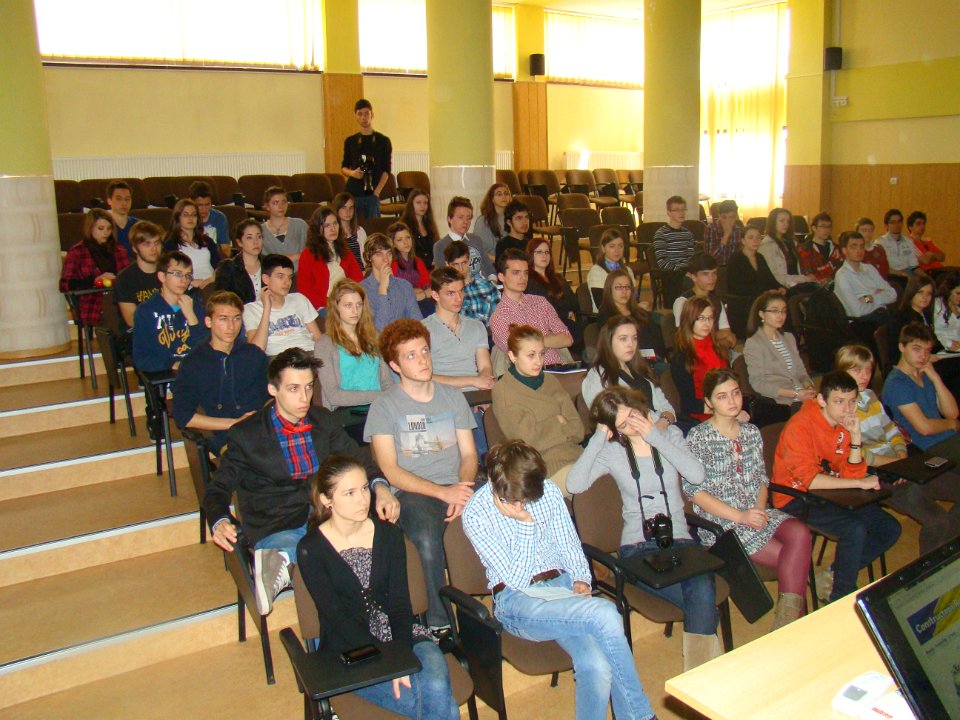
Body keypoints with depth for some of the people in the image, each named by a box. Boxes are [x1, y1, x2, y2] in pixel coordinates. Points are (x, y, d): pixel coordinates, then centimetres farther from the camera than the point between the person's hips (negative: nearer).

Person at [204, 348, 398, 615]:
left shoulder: (324, 420, 13)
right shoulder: (245, 435, 2)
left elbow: (357, 458, 17)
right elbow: (217, 491, 5)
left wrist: (380, 486, -6)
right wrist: (219, 522, -19)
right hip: (276, 529, -5)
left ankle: (284, 562, -37)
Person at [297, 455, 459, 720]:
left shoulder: (389, 534, 4)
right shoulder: (310, 549, -6)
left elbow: (400, 604, -1)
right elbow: (337, 618, -10)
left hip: (400, 636, 3)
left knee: (437, 688, -27)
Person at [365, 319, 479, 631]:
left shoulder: (452, 396, 18)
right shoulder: (384, 406, 6)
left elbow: (469, 454, 15)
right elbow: (390, 471, -3)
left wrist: (463, 489, -8)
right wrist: (443, 492, -15)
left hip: (457, 486, 4)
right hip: (413, 493, -3)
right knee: (428, 536, -37)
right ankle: (438, 623, -22)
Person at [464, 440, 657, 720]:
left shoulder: (548, 491, 2)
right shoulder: (475, 515, -10)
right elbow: (516, 580, -12)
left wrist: (580, 579, -3)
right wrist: (526, 523, -18)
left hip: (562, 584, 4)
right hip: (517, 600, -4)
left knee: (596, 666, -28)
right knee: (605, 614, -29)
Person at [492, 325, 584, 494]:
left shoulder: (550, 381, 16)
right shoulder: (502, 390, 0)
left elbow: (578, 431, 8)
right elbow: (527, 438, -8)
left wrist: (546, 429, -7)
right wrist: (558, 423, 4)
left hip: (576, 454, 6)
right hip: (546, 465, -6)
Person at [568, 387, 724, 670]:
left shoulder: (671, 435, 11)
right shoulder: (611, 451, 6)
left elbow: (696, 475, -8)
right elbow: (574, 485, -12)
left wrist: (655, 437, -8)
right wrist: (598, 439, -9)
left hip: (679, 540, 2)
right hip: (638, 546, -2)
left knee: (703, 591, -31)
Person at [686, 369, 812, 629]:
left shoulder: (752, 432, 12)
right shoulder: (698, 437, -6)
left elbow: (762, 479, 15)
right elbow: (694, 490, -11)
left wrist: (759, 508, -7)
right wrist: (740, 516, -18)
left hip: (757, 512, 5)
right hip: (720, 523, -5)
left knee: (800, 533, -26)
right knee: (796, 560, -22)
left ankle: (785, 625, -22)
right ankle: (794, 615, -4)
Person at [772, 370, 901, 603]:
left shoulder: (845, 423, 2)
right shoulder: (800, 426, -21)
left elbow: (852, 475, -2)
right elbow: (807, 480, -29)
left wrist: (856, 437, -15)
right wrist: (860, 483, -26)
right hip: (796, 499, -8)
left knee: (889, 528, -1)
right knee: (855, 529, -27)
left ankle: (835, 575, 11)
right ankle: (841, 599, -8)